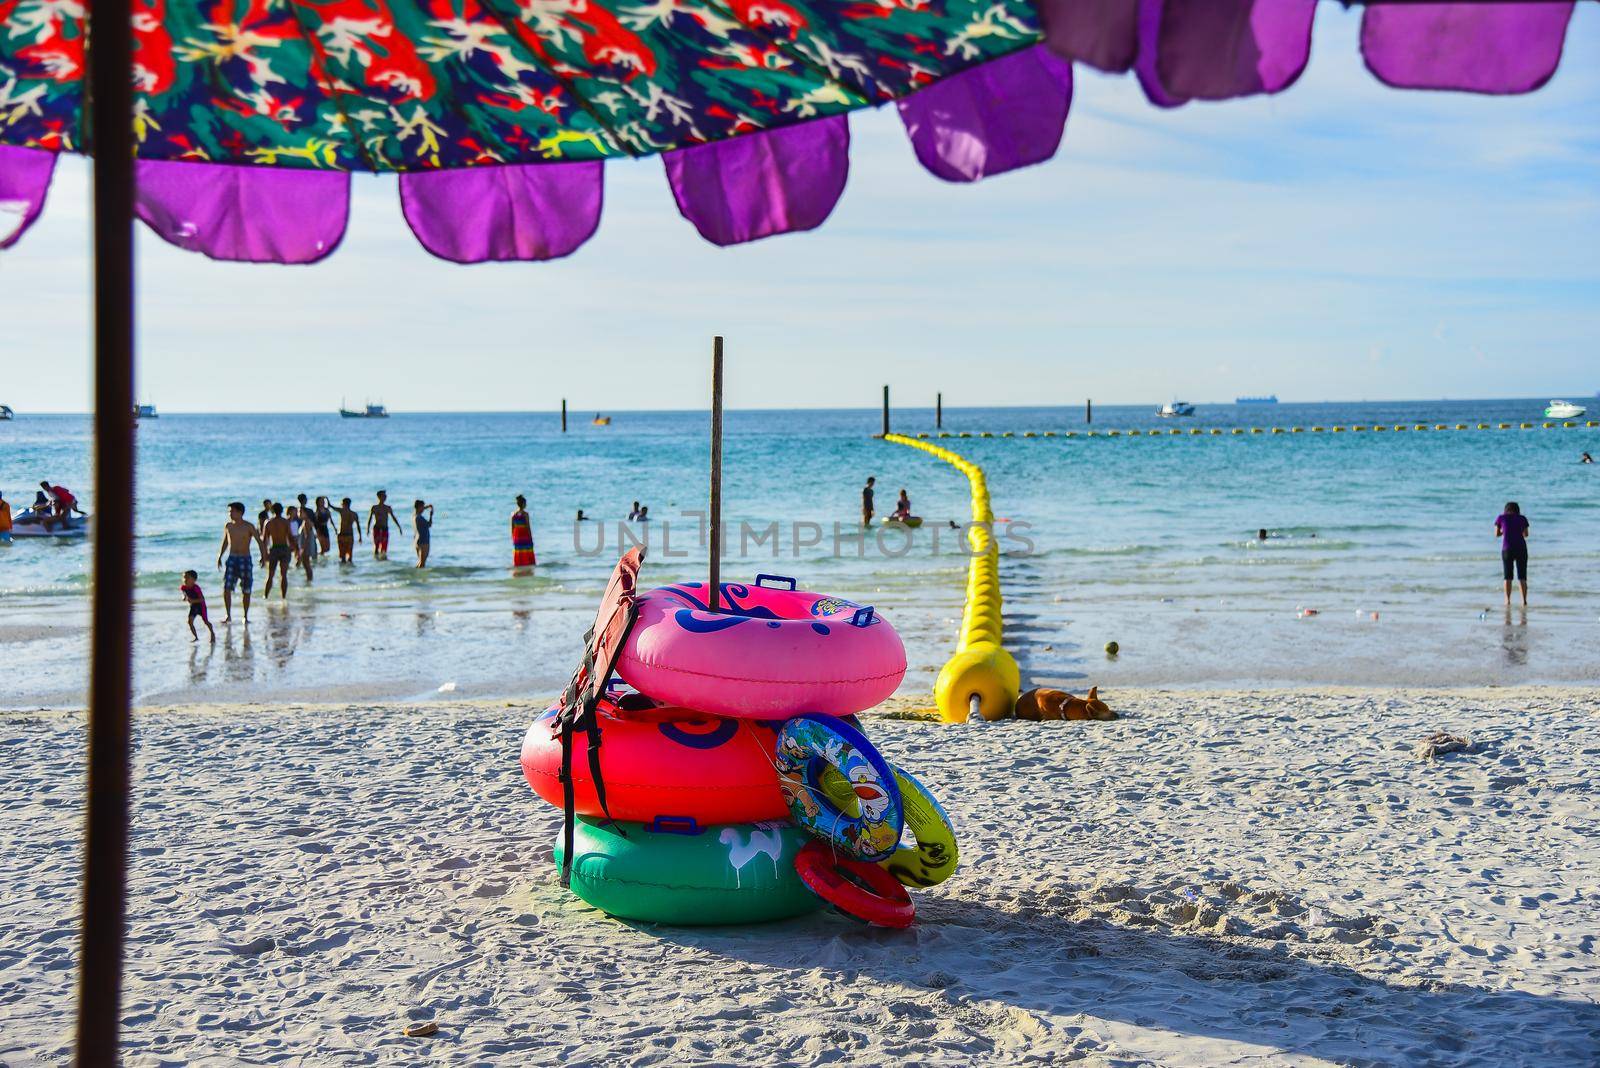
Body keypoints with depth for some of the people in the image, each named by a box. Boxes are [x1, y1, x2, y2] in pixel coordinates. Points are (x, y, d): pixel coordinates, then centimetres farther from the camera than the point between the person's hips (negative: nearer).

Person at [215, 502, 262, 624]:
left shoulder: (249, 526, -6)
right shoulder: (228, 526, 5)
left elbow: (259, 541, -4)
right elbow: (225, 543, 18)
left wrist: (264, 556, -13)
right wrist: (219, 556, 11)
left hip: (245, 559, -3)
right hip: (232, 559, 3)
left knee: (246, 590, 3)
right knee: (226, 588, -9)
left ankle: (246, 616, 15)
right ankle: (228, 615, -1)